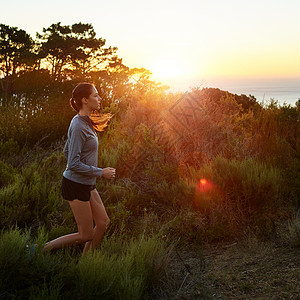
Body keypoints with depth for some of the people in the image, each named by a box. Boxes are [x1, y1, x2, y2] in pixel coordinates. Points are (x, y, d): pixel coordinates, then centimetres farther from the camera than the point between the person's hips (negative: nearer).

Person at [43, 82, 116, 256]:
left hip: (87, 184, 9)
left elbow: (66, 151, 17)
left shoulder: (85, 122, 8)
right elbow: (73, 164, -24)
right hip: (76, 185, -9)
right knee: (86, 235, 0)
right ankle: (41, 250, 11)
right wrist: (101, 172, -17)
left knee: (103, 222, 12)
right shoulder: (78, 126, -22)